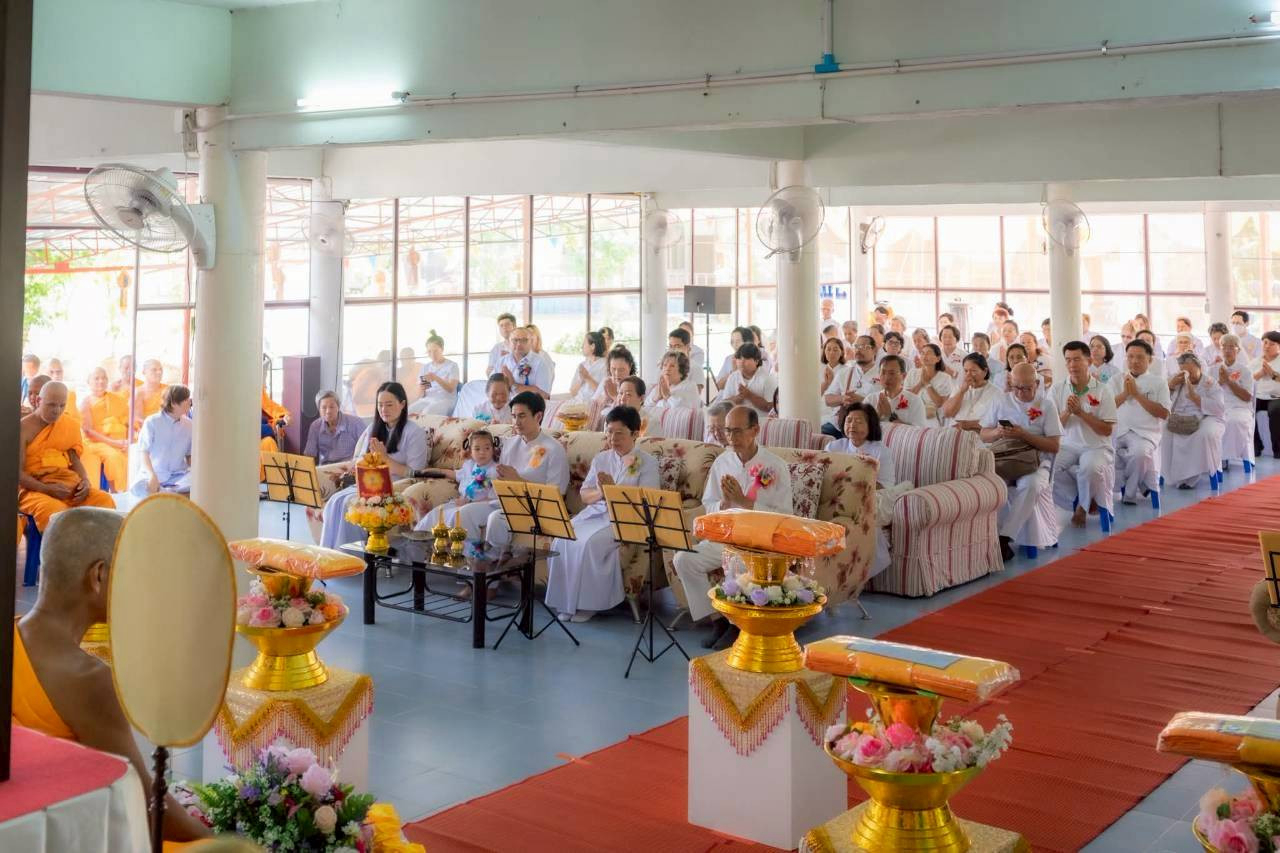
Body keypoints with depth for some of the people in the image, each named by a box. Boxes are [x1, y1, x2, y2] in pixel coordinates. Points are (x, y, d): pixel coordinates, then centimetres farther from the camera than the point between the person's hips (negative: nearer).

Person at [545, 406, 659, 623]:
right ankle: (567, 601, -13)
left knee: (591, 543, -32)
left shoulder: (647, 463, 2)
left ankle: (589, 603, -18)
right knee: (563, 539, -23)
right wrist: (599, 493, -11)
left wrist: (614, 489, -19)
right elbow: (584, 495, 13)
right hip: (595, 513, 5)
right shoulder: (601, 458, 17)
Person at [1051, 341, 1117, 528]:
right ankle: (1083, 503, -2)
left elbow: (1107, 430, -6)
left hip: (1096, 447, -3)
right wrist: (1067, 412, -16)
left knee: (1091, 468, -36)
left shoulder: (1102, 391, -3)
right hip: (1067, 446, 3)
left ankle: (1082, 506, -3)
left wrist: (1081, 412, -15)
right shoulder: (1057, 390, 5)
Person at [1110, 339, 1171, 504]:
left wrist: (1137, 394, -5)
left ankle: (1130, 493, -10)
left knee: (1140, 452, -36)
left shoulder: (1158, 382, 9)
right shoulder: (1116, 380, 17)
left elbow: (1163, 413, -2)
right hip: (1117, 430, 3)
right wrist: (1125, 393, -4)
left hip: (1146, 432, -3)